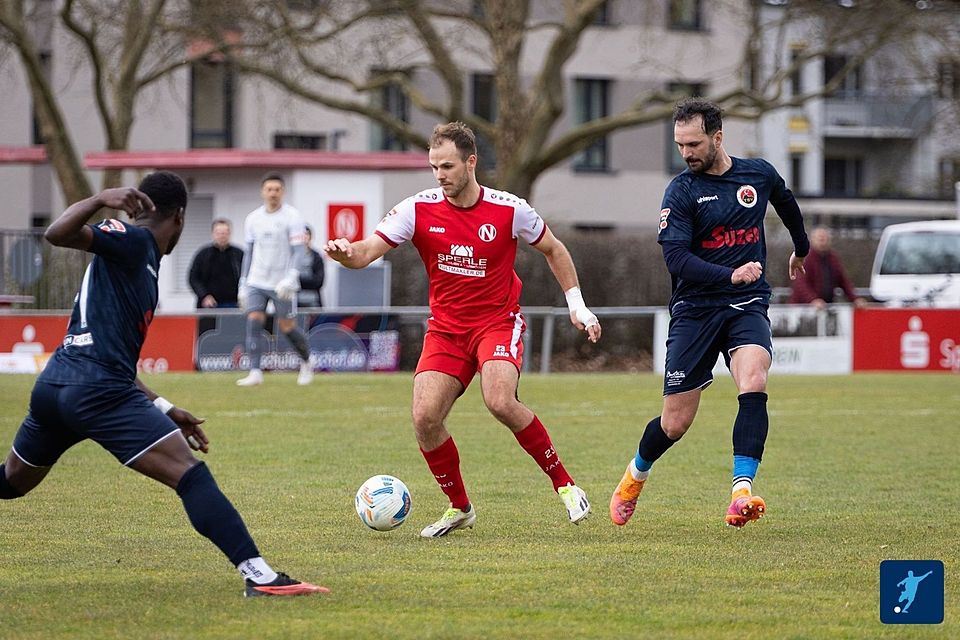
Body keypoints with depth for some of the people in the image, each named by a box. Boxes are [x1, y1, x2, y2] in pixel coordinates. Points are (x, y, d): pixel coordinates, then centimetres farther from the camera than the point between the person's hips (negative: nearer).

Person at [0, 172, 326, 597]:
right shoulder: (133, 242, -1)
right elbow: (57, 235, -18)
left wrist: (163, 410, 29)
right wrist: (100, 200, -33)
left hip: (53, 387, 10)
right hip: (99, 390, -10)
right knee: (190, 473, -14)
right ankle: (257, 574, -23)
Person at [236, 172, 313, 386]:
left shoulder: (292, 216, -6)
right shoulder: (253, 218, 8)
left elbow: (298, 250, -10)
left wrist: (290, 278, -23)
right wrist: (243, 283, 12)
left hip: (282, 284, -4)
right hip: (256, 281, 4)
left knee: (287, 326, 1)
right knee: (253, 321, -12)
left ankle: (306, 362, 26)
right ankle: (255, 372, -12)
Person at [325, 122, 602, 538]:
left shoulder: (509, 210, -9)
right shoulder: (419, 209, -8)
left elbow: (553, 249, 8)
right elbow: (365, 253, -15)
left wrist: (577, 306, 6)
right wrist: (344, 252, -39)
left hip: (498, 322, -3)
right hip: (445, 328, 3)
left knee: (500, 402, -29)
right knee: (425, 418, -14)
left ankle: (564, 484, -9)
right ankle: (459, 508, 9)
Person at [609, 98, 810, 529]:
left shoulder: (759, 174, 4)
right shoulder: (681, 191, -7)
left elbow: (787, 204, 28)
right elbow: (676, 259, -17)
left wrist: (801, 250, 44)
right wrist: (730, 274, -31)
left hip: (748, 305, 2)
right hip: (695, 310, -1)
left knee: (753, 382, -28)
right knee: (675, 423, 1)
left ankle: (742, 492, -31)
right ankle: (635, 477, 32)